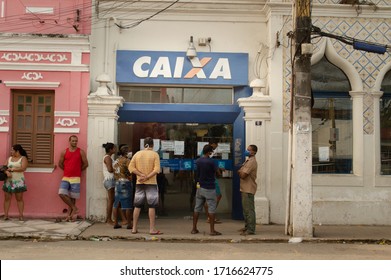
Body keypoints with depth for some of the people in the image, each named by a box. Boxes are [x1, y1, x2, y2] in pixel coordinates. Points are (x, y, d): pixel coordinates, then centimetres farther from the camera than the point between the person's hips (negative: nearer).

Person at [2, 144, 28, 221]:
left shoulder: (23, 158, 0)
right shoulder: (9, 158, 13)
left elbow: (22, 168, -13)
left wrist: (11, 169, -12)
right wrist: (7, 172, -15)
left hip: (18, 181, -4)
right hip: (8, 181, 4)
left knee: (19, 198, -2)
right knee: (7, 198, 2)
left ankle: (21, 215, 1)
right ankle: (6, 215, 5)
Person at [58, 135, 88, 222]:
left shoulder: (81, 152, 1)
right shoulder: (64, 152, 6)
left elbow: (85, 164, 5)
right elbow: (60, 163, 15)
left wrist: (78, 170, 9)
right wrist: (67, 170, 12)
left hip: (76, 178, -2)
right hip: (65, 178, 2)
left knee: (72, 197, 2)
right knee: (61, 194, -14)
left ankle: (70, 215, 11)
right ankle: (74, 208, 0)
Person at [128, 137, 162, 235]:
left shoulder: (137, 154, 6)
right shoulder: (154, 154, -4)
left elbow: (131, 167, -2)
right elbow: (157, 169, -15)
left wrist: (142, 175, -7)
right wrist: (147, 177, -14)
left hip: (139, 183, 4)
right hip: (151, 183, -4)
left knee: (137, 206, 9)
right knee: (152, 206, 0)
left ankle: (134, 228, 12)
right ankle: (152, 229, 0)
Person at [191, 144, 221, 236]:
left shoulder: (197, 161, 2)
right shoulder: (210, 162, -16)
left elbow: (196, 174, 10)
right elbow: (216, 171, 1)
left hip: (200, 187, 6)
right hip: (209, 188, -6)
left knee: (197, 208, 10)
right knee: (211, 209, -1)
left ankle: (194, 229, 14)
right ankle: (212, 230, 0)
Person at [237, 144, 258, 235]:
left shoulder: (252, 162, -18)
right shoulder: (248, 160, 16)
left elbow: (243, 175, -22)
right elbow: (242, 172, 18)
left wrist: (239, 172, -3)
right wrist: (241, 172, -3)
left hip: (248, 189, -10)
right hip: (245, 188, 10)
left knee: (249, 209, -7)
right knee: (245, 209, 17)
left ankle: (251, 229, -4)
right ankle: (247, 226, 27)